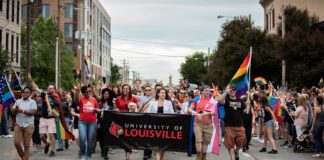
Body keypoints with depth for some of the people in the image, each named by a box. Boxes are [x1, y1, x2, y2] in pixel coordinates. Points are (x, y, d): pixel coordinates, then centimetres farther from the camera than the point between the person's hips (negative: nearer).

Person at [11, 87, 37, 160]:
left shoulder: (32, 102, 0)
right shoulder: (18, 101, 11)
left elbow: (33, 112, -13)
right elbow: (13, 111, 4)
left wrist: (22, 111, -19)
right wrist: (15, 109, -17)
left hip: (29, 125, -3)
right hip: (18, 124, 3)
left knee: (26, 144, 2)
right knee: (16, 142, -3)